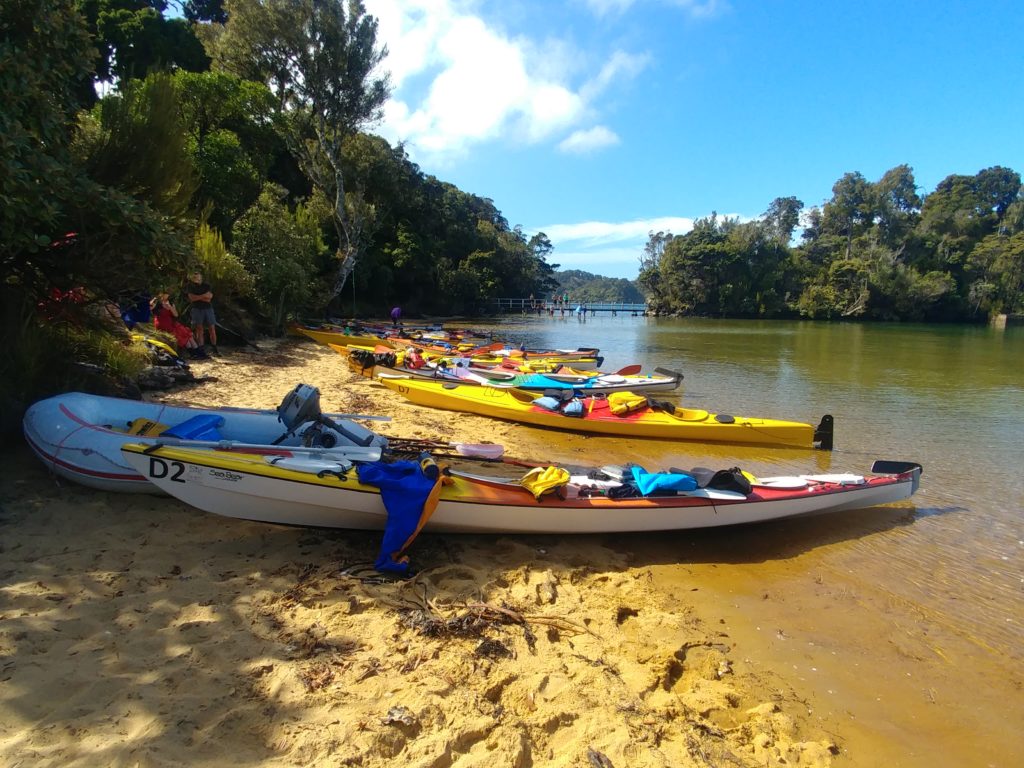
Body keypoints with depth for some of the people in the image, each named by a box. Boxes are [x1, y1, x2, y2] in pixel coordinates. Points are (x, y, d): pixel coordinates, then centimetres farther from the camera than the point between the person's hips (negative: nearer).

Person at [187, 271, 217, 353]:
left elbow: (209, 297, -5)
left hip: (208, 308, 1)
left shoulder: (207, 285, 9)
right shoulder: (191, 286, 8)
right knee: (199, 329, -5)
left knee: (212, 328, -3)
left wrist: (197, 297, -8)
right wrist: (204, 296, -8)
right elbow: (192, 298, -6)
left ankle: (215, 349, 3)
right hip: (197, 309, -1)